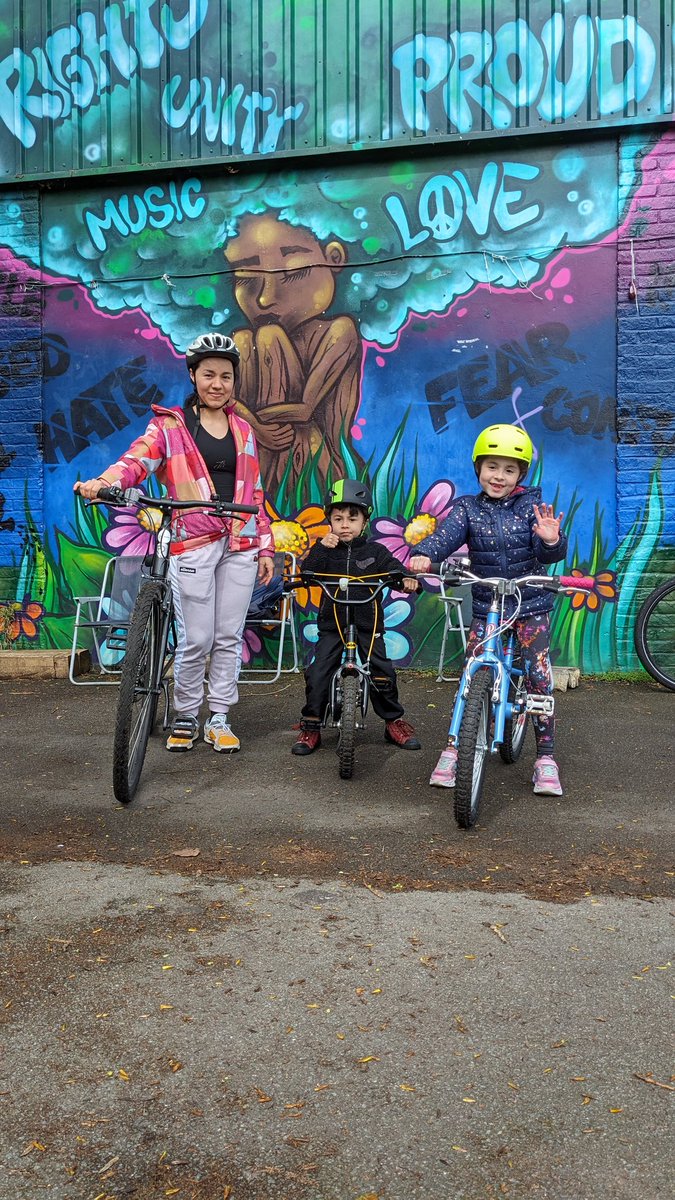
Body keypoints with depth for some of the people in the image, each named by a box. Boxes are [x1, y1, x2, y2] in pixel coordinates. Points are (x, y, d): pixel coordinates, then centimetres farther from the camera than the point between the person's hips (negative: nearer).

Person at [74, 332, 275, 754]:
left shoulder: (242, 431, 15)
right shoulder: (170, 425, 4)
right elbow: (137, 458, -14)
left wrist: (266, 547, 12)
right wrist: (104, 483, -35)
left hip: (240, 545, 4)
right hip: (193, 544, -3)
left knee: (229, 637, 6)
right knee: (196, 640, -2)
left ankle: (220, 719, 20)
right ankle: (185, 718, 18)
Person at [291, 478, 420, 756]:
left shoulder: (375, 551, 4)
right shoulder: (326, 550, 5)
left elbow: (394, 570, -4)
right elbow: (307, 572, -8)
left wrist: (407, 579, -26)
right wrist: (321, 547, -20)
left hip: (368, 626, 0)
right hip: (331, 625, 0)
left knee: (382, 673, -4)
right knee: (317, 674, -9)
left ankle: (394, 722, 16)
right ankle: (310, 728, 5)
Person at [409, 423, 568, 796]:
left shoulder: (531, 506, -4)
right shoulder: (468, 507, -2)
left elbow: (548, 554, -16)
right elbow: (447, 534, -20)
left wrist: (551, 541, -41)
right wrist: (424, 555, -42)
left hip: (531, 606, 0)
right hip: (485, 607, 1)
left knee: (539, 679, -2)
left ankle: (545, 757, 11)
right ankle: (454, 748, 13)